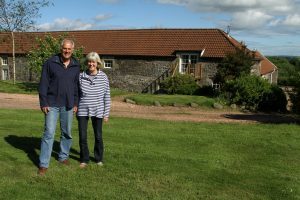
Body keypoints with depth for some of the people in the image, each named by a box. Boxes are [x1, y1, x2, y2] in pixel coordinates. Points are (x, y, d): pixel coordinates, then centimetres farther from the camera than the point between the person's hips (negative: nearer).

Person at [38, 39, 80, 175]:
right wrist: (43, 103, -8)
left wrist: (75, 103, 7)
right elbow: (43, 84, -5)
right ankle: (43, 164, 3)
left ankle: (63, 156, 30)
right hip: (52, 104, -3)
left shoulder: (76, 66, 5)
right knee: (49, 133, -4)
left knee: (67, 133, 12)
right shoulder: (50, 63, -5)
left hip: (68, 105, 3)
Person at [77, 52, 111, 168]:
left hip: (97, 112, -1)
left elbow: (107, 96, -1)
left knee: (98, 137, 11)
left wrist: (106, 114, -1)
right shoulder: (81, 76, -2)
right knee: (82, 137, 3)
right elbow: (76, 94, 8)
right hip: (82, 111, 1)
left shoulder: (103, 77, -5)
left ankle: (99, 158, 31)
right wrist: (75, 109, 9)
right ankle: (84, 159, 23)